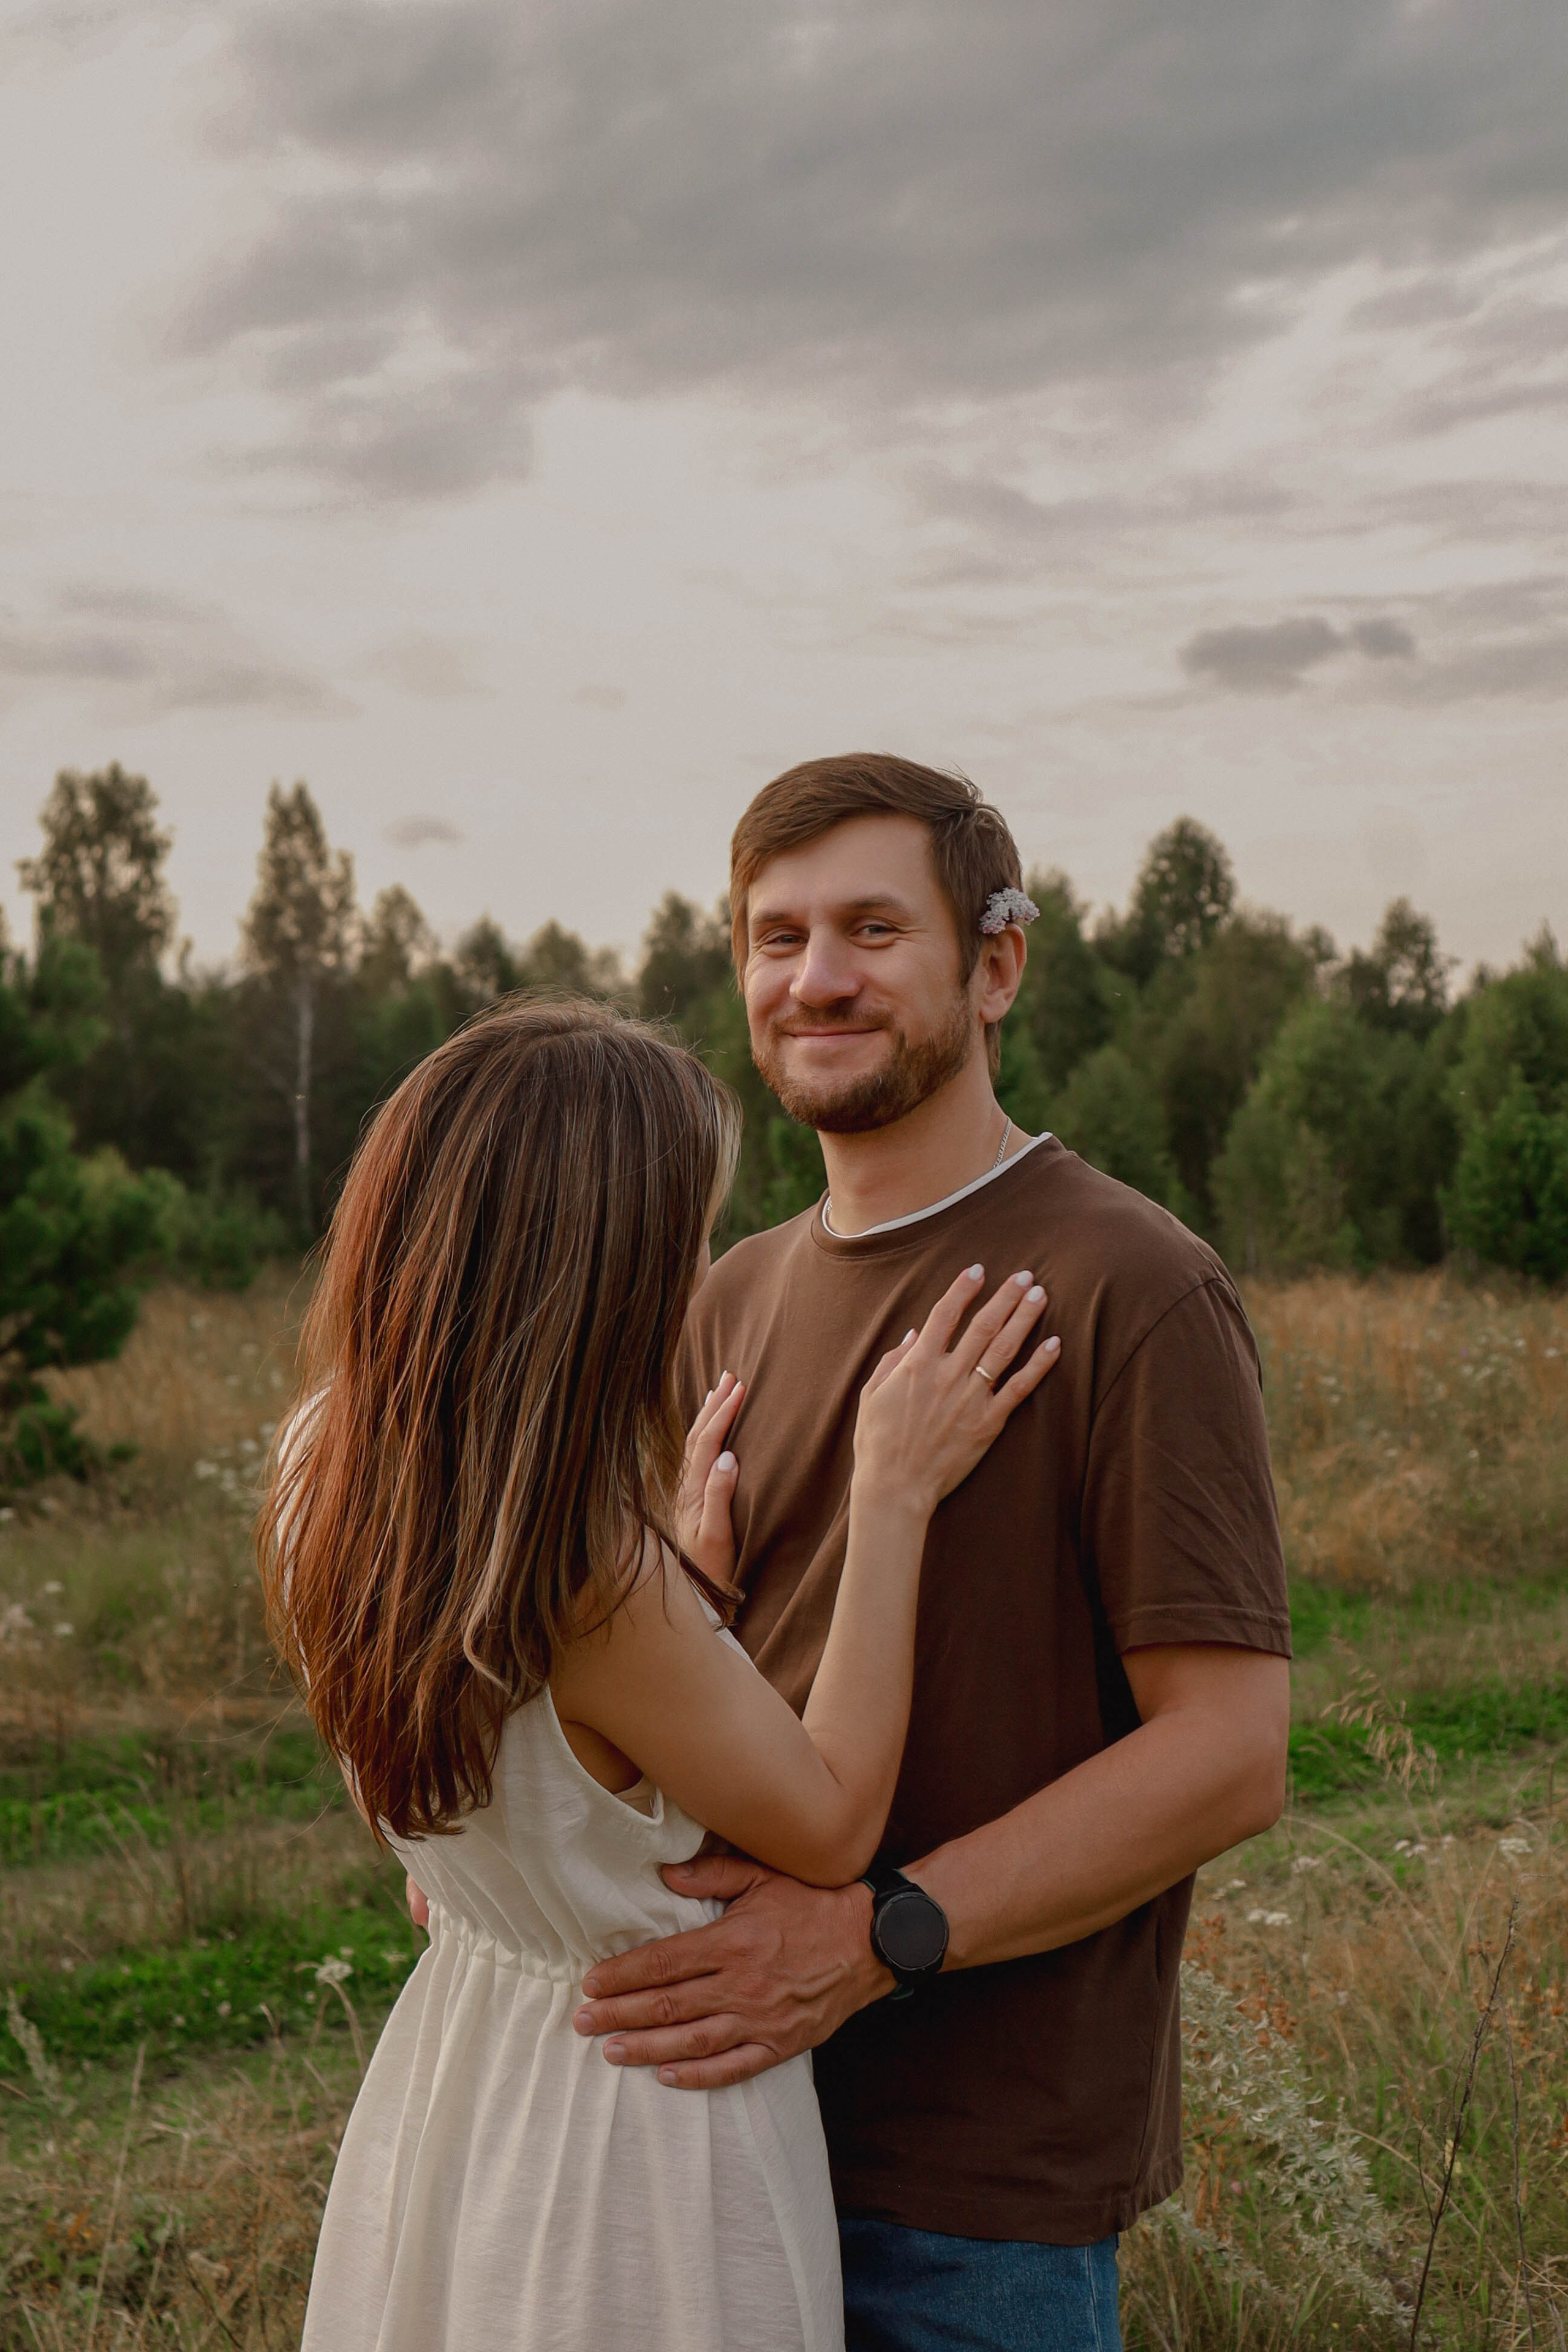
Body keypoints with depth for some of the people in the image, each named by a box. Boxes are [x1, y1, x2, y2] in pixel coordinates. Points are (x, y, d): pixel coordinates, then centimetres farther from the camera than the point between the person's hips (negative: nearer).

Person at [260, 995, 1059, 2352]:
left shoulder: (337, 1486, -7)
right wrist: (893, 1494, -15)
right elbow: (830, 1825, -17)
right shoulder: (595, 1575, -32)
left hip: (454, 2069, 8)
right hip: (645, 2108, -8)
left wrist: (684, 1562, 6)